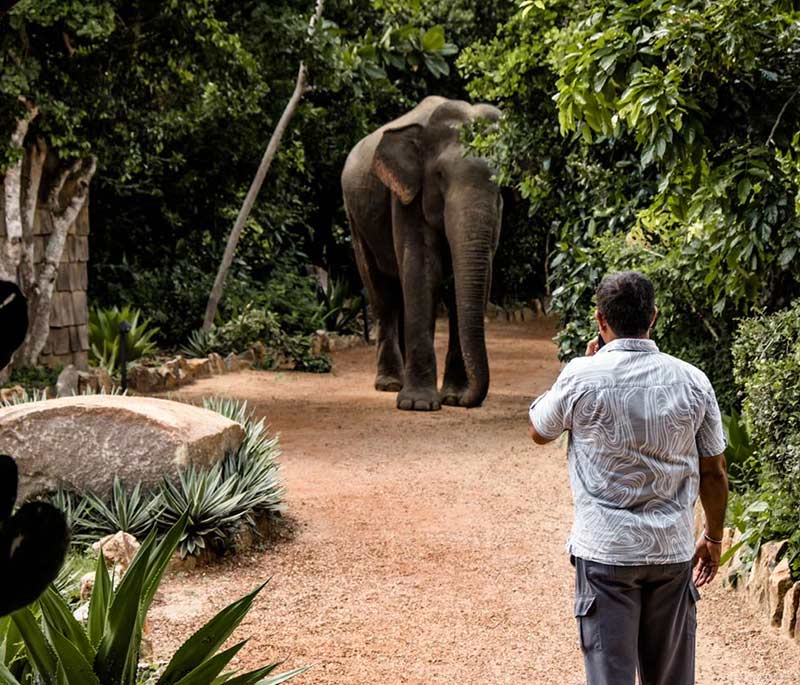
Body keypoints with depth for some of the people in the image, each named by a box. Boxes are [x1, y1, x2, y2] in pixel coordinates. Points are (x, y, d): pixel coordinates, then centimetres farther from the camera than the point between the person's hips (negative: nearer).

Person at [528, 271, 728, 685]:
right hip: (673, 550, 3)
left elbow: (539, 432, 8)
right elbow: (714, 472, 5)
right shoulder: (692, 381, -2)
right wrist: (713, 538, 19)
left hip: (605, 553, -3)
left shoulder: (582, 377, -11)